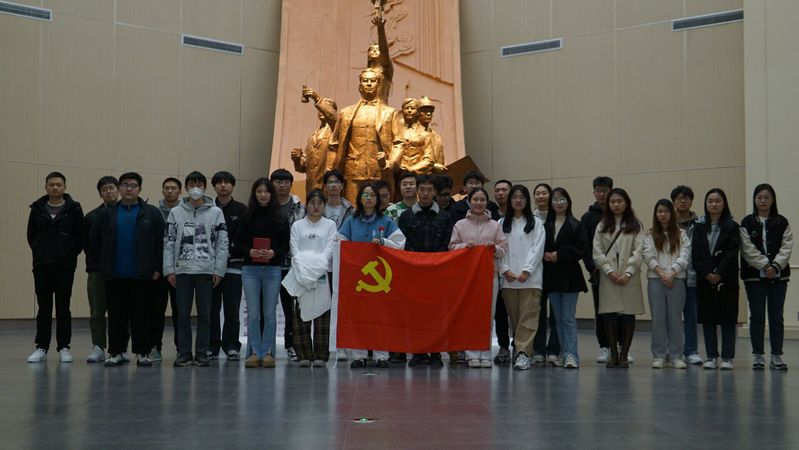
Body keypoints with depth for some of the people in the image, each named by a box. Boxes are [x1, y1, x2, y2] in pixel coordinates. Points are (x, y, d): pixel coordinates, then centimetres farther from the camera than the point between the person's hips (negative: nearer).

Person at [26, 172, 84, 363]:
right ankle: (41, 348, 10)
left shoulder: (74, 209, -2)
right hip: (42, 266, 2)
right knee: (44, 308, 5)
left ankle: (64, 348, 9)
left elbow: (80, 235, 0)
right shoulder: (37, 209, 6)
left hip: (65, 266, -2)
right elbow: (31, 235, 13)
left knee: (63, 308, 3)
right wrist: (39, 252, 9)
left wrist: (71, 254, 0)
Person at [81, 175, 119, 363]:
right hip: (97, 271, 2)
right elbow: (85, 243, 11)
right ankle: (98, 347, 6)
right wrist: (94, 260, 3)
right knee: (97, 312, 2)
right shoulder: (92, 217, 8)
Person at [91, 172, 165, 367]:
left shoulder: (151, 213, 3)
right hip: (115, 276, 2)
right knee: (116, 315, 6)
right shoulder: (107, 214, 8)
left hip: (142, 275, -2)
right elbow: (95, 241, 12)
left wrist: (157, 268, -4)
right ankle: (116, 352, 13)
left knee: (141, 315, 2)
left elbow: (161, 242, 1)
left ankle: (142, 352, 9)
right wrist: (103, 265, 6)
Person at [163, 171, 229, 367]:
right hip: (182, 270, 1)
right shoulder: (175, 212, 7)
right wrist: (169, 269, -3)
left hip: (206, 270, -1)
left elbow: (222, 244, 2)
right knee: (182, 314, 3)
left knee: (204, 314, 2)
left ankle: (202, 354, 8)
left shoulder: (216, 212, 4)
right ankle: (184, 354, 9)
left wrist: (218, 270, -5)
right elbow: (168, 243, 5)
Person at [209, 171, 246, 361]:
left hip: (233, 265, -1)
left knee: (232, 309, 0)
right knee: (212, 308, 3)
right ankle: (212, 347, 10)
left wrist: (230, 250, -12)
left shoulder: (241, 210, 7)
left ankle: (231, 346, 7)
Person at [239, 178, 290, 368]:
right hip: (250, 269, 0)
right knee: (253, 313, 1)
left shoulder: (280, 218, 4)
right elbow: (239, 242, 5)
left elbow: (286, 245, 3)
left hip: (272, 269, 0)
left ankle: (267, 352, 10)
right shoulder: (246, 216, 5)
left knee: (270, 313, 3)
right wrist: (249, 251, -14)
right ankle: (254, 352, 7)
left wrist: (274, 253, -15)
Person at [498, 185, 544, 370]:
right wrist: (505, 270, -6)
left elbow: (537, 249, -1)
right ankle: (520, 348, 15)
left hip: (530, 278, -2)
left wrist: (526, 271, -11)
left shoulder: (536, 223, 7)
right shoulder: (502, 223, 13)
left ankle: (523, 353, -16)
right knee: (514, 317, 5)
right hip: (508, 278, 3)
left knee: (528, 316, -10)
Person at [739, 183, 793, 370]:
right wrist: (765, 265, -16)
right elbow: (748, 250, -7)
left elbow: (786, 248, -2)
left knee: (776, 317, 4)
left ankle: (776, 356, 10)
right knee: (757, 316, 3)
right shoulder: (747, 223, 1)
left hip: (778, 276, 1)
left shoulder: (782, 223, 5)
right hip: (754, 276, -1)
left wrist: (775, 266, -16)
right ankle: (758, 356, 10)